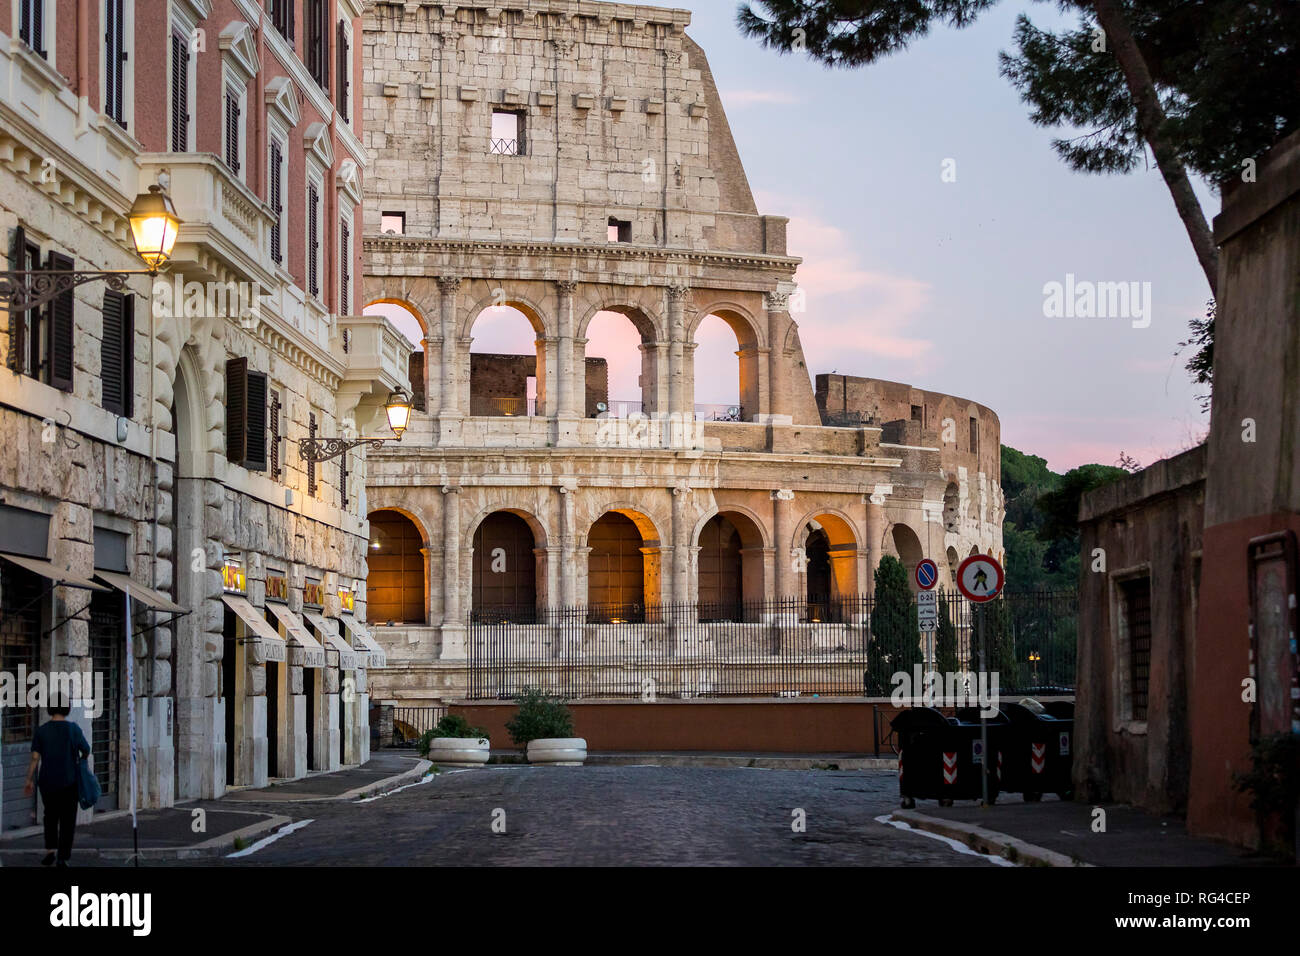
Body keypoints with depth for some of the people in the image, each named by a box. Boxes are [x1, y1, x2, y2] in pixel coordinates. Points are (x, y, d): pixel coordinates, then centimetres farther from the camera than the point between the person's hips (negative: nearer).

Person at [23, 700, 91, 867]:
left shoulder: (41, 731, -5)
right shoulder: (73, 729, -9)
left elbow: (35, 758, -7)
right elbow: (87, 751, 2)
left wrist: (30, 781, 0)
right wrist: (81, 759, 25)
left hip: (47, 782, 2)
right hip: (69, 782, -2)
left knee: (50, 815, 22)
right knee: (67, 819, 7)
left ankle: (51, 851, 10)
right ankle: (62, 858, 3)